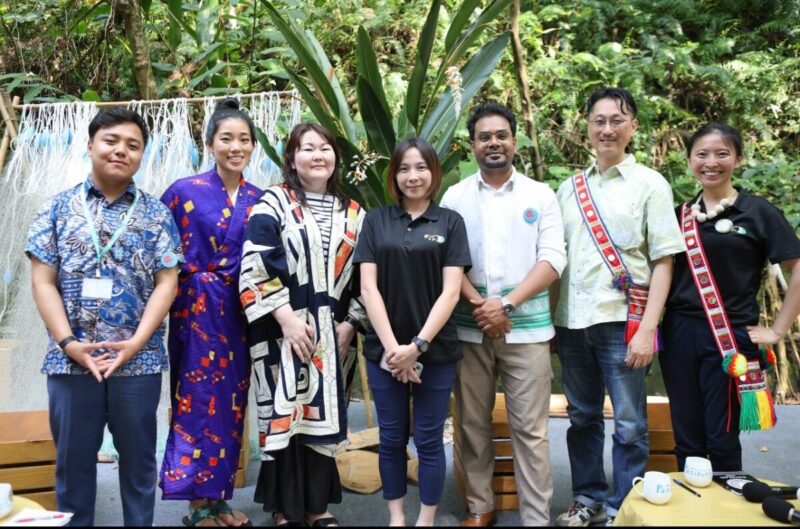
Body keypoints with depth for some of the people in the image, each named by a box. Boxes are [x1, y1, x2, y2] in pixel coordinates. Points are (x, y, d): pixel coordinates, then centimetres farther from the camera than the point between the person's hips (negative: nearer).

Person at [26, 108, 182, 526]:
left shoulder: (156, 214, 3)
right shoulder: (57, 208, 5)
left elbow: (166, 283, -1)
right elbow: (43, 281, 1)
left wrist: (135, 343, -12)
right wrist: (68, 343, -10)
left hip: (139, 359, 0)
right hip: (70, 358, 1)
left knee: (138, 458, 11)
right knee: (73, 459, 12)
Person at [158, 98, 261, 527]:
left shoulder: (259, 200, 6)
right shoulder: (185, 191, -4)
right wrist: (184, 293, -7)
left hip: (240, 314, 4)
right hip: (198, 311, -4)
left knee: (230, 405, 11)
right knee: (198, 402, 1)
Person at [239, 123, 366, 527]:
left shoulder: (352, 213, 11)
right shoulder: (273, 204, -2)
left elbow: (363, 276, 12)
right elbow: (255, 268, -10)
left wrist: (349, 323, 2)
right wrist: (287, 318, -16)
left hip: (332, 334, 4)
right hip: (283, 330, -4)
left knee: (324, 416, 9)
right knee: (285, 416, 0)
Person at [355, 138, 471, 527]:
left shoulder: (450, 222, 1)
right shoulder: (376, 220, 4)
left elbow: (450, 291, -5)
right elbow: (368, 287, -2)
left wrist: (418, 345, -13)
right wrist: (391, 346, -11)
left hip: (436, 351, -1)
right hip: (384, 350, 1)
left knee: (429, 440, 8)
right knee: (392, 438, 11)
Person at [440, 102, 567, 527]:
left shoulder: (540, 195, 5)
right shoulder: (455, 196, 7)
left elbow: (553, 259, -3)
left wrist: (507, 304, -13)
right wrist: (478, 304, -12)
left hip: (526, 328, -1)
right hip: (469, 329, 2)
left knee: (530, 429, 2)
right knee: (473, 423, 10)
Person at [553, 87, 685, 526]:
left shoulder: (650, 184, 0)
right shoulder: (569, 188, 10)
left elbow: (663, 261, -3)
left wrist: (647, 329, -11)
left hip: (622, 322, -4)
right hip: (571, 322, 4)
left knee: (629, 425, 5)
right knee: (582, 418, 14)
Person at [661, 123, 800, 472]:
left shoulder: (758, 213, -2)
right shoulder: (681, 215, 9)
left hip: (731, 337, -3)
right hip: (679, 334, 3)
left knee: (722, 441, 4)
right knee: (686, 440, 10)